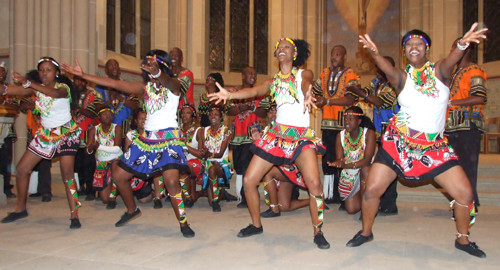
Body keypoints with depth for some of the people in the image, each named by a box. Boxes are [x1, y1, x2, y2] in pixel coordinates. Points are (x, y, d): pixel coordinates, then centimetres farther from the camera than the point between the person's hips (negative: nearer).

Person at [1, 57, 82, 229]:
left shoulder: (63, 87, -11)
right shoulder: (36, 88, 5)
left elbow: (55, 93, -36)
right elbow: (18, 91, -13)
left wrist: (28, 83, -46)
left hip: (66, 133, -6)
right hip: (45, 134, 6)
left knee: (67, 173, -17)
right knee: (22, 169, 4)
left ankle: (74, 215, -14)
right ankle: (21, 209, 23)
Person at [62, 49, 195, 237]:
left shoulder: (173, 85, -6)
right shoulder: (146, 87, 11)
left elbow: (166, 81, -31)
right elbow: (117, 84, 10)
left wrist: (157, 73, -55)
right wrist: (83, 75, 8)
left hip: (169, 138, -7)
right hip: (146, 138, 7)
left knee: (171, 181, -25)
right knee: (118, 174, 10)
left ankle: (183, 222, -6)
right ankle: (132, 210, 33)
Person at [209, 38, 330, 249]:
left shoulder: (304, 73, 6)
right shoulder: (273, 81, 15)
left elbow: (306, 83, -18)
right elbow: (255, 91, -2)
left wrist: (307, 94, -44)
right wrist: (229, 95, -21)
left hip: (301, 136, -3)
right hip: (276, 134, 4)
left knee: (314, 184, -21)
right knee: (248, 180, 0)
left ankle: (318, 233, -2)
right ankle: (256, 225, 21)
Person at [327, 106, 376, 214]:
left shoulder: (368, 133, -18)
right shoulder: (341, 135, -6)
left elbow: (367, 160, -26)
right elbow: (339, 158, -12)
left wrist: (346, 165, -42)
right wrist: (338, 163, -38)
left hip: (366, 173, -2)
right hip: (349, 175, 3)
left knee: (365, 168, -37)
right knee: (351, 209, -7)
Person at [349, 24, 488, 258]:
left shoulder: (439, 71, -1)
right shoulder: (402, 78, -2)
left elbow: (450, 62, -24)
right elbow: (387, 69, -24)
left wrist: (462, 45, -47)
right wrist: (374, 53, -46)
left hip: (434, 145, 1)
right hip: (399, 141, 0)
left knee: (465, 193, -5)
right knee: (372, 188, -6)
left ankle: (463, 240, 22)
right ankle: (366, 232, 19)